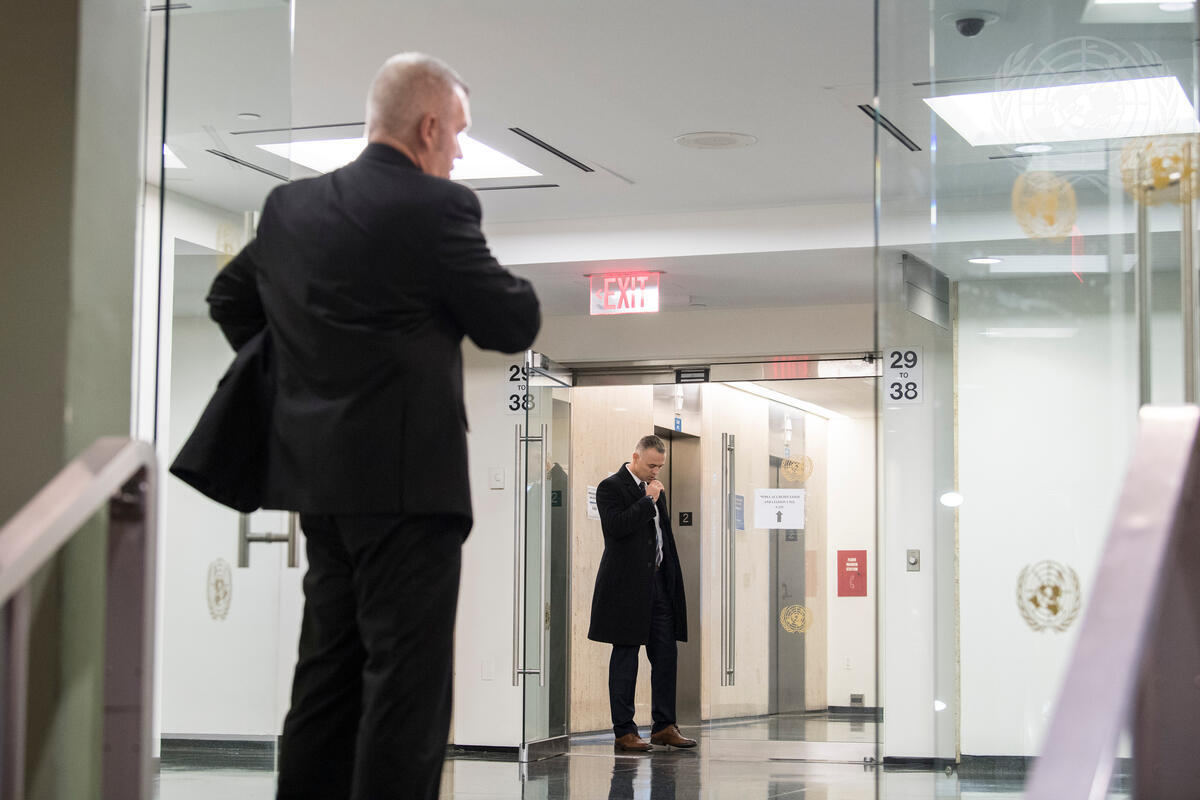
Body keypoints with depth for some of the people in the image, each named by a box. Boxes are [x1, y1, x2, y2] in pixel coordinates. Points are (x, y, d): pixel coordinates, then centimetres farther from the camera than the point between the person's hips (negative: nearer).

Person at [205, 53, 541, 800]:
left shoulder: (289, 205, 10)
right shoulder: (437, 207, -12)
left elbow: (229, 296, 23)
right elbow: (515, 325, -7)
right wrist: (511, 283, 12)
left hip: (319, 477, 8)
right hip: (407, 478, -8)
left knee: (329, 668, 15)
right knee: (409, 677, -5)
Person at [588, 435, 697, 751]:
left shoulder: (655, 489, 18)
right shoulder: (611, 487, -6)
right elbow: (617, 526, -21)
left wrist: (673, 578, 16)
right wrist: (648, 500, -15)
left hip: (658, 582, 7)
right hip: (627, 587, -7)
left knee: (666, 655, 5)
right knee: (625, 657, -2)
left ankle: (664, 726, 13)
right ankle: (624, 731, 3)